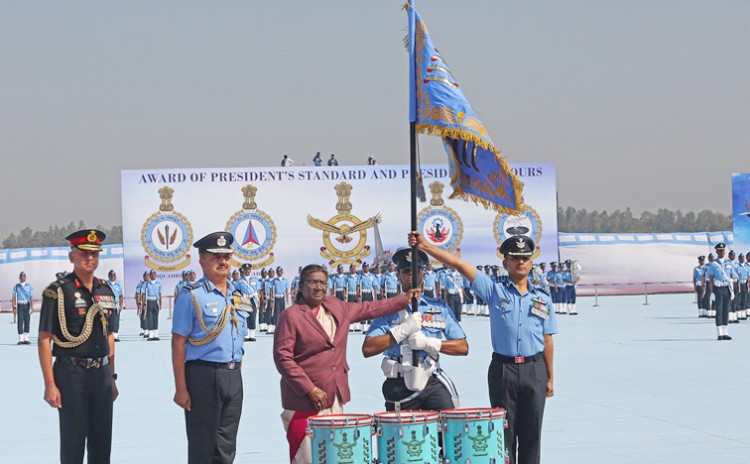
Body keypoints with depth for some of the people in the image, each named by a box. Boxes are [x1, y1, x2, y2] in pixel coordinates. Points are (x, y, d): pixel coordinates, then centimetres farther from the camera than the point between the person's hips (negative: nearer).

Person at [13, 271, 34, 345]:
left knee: (27, 322, 3)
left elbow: (31, 297, 2)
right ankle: (20, 339, -3)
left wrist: (32, 307, -8)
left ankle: (26, 339, 9)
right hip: (20, 305, -1)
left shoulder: (29, 286, 7)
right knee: (20, 322, -5)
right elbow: (13, 297, 6)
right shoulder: (16, 286, 7)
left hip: (27, 305, 1)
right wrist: (14, 308, -2)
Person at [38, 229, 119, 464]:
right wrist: (50, 384, -15)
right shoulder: (58, 291, -8)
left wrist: (111, 377, 15)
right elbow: (44, 339, -10)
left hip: (101, 373, 6)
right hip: (72, 373, -5)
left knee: (102, 444, 10)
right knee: (73, 444, 0)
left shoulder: (105, 290, 10)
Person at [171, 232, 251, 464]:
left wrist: (236, 376, 15)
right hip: (204, 374, -6)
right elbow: (178, 343, -10)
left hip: (233, 376, 6)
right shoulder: (191, 296, -7)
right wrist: (181, 388, -15)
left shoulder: (238, 297, 13)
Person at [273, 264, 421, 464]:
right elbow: (282, 357, -11)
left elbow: (368, 309, 26)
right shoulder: (291, 316, -7)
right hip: (304, 398, -6)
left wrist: (404, 299, 30)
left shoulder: (335, 307, 13)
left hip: (335, 397, 6)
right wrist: (310, 390, -15)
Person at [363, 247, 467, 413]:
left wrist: (429, 342, -11)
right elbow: (368, 349, -7)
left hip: (433, 383, 1)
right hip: (399, 386, -1)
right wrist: (403, 330, -14)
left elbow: (463, 347, 3)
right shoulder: (389, 309, 6)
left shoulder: (439, 308, 11)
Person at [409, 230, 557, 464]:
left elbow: (547, 341, 11)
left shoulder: (543, 300, 8)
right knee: (504, 430, 2)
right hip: (502, 368, -2)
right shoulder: (494, 291, 2)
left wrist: (550, 378, 9)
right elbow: (460, 265, -7)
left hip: (535, 369, 2)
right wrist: (425, 247, -17)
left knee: (531, 431, 5)